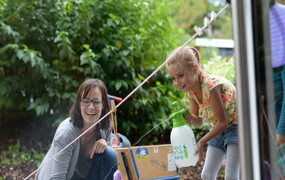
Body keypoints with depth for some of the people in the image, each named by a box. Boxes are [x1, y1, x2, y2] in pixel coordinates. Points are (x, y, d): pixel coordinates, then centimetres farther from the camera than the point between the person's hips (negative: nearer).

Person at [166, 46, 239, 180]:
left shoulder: (210, 85, -31)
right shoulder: (189, 89, -7)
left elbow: (222, 122, -26)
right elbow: (199, 121, 1)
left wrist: (201, 142, -28)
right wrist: (189, 117, -21)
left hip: (236, 125, -8)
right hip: (220, 129, 8)